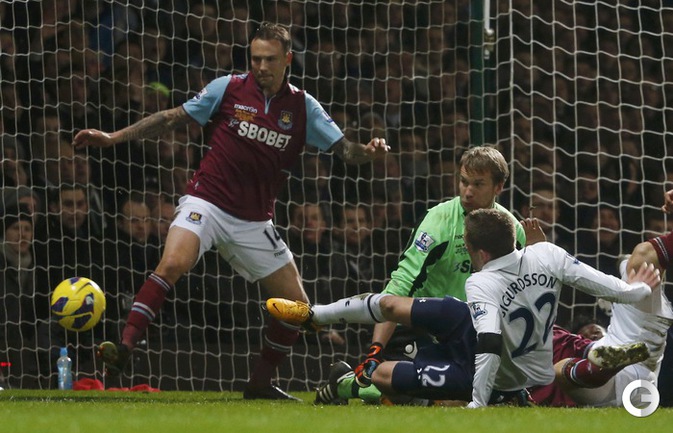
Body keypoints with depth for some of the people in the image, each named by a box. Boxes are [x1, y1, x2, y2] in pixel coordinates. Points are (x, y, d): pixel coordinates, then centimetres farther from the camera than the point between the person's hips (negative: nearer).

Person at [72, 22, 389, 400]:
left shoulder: (303, 107, 2)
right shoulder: (228, 89, -3)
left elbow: (343, 147, -1)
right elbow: (172, 118, 2)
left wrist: (367, 152, -24)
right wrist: (113, 138, -1)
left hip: (254, 221, 4)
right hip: (207, 202, -4)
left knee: (296, 305, 1)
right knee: (173, 263, -32)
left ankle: (260, 383, 19)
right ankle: (124, 348, -31)